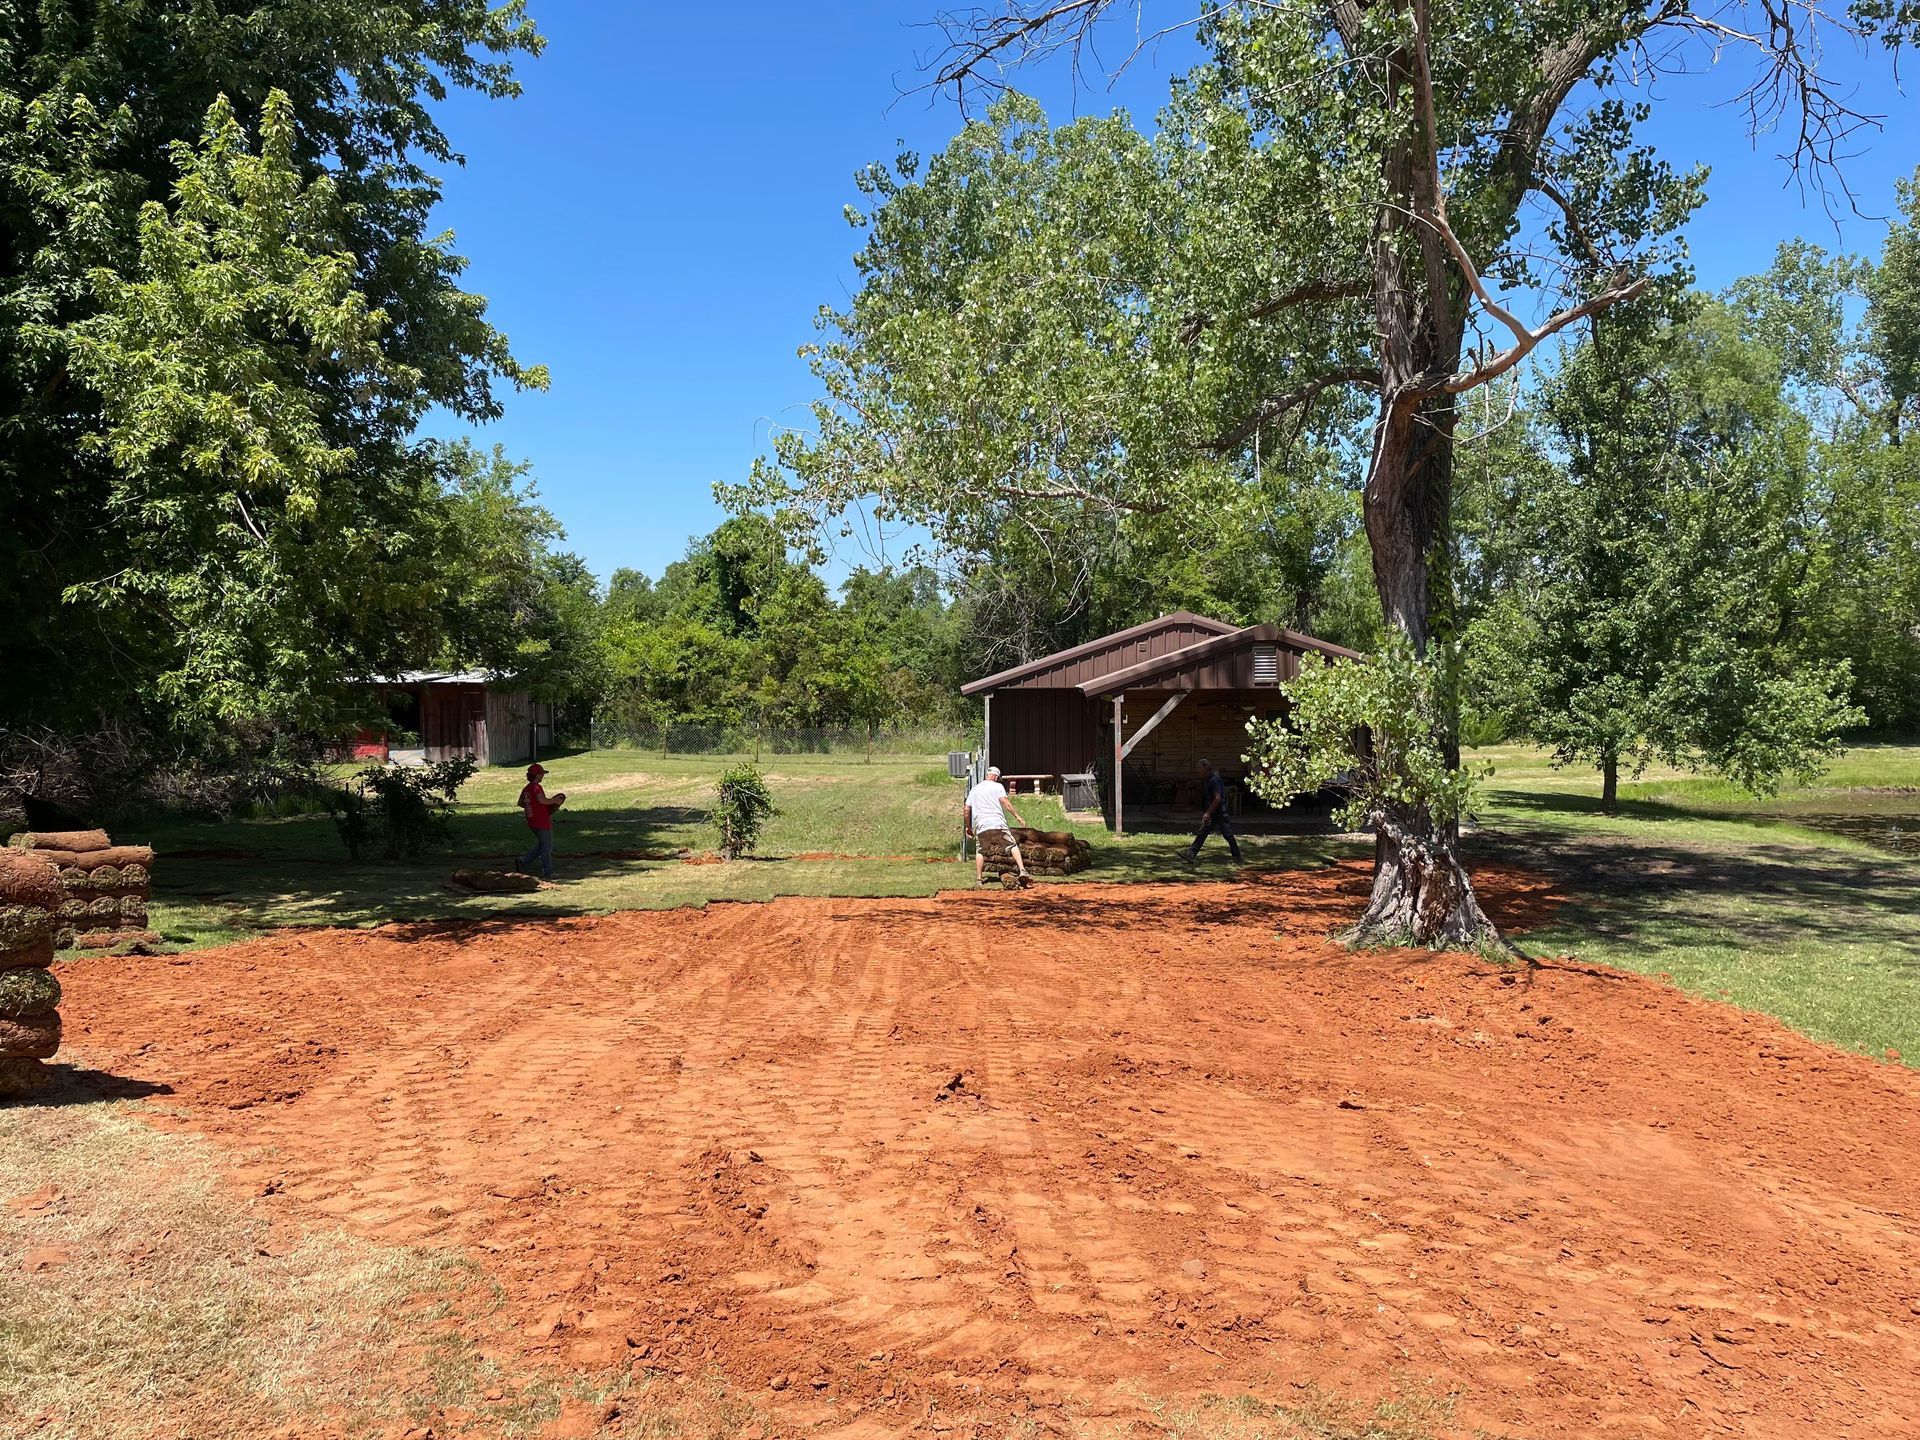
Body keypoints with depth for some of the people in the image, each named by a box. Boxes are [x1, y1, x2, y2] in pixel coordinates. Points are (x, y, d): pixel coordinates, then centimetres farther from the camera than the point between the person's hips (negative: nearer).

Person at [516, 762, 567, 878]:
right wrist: (555, 801, -21)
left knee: (542, 845, 22)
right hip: (542, 822, -9)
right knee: (547, 847, 3)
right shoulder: (537, 787, -18)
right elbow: (542, 800, -36)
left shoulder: (526, 788, 9)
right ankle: (548, 872, 10)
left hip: (532, 822, 9)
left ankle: (523, 862, 17)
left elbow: (520, 803, 19)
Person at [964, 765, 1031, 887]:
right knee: (1012, 846, 3)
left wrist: (968, 827, 27)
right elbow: (1004, 801, -7)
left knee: (980, 851, 17)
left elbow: (967, 810, 18)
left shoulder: (974, 789, 20)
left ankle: (979, 878, 10)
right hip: (998, 824, -3)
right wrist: (1017, 815, -8)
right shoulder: (997, 786, 8)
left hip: (980, 826, 3)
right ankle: (1022, 870, -11)